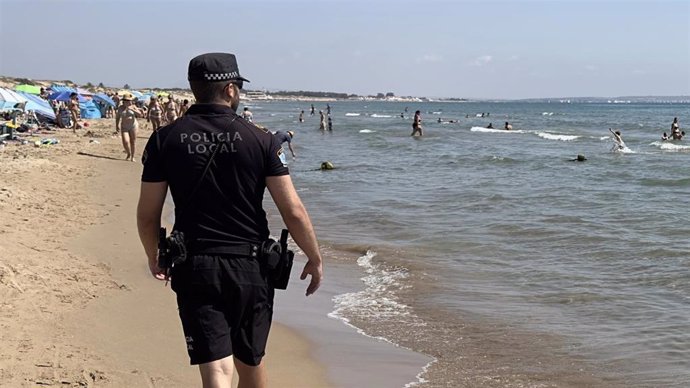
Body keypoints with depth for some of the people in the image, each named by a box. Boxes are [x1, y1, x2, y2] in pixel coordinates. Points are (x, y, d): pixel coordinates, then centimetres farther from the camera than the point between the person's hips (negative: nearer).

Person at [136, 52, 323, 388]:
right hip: (251, 268, 1)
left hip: (195, 269, 0)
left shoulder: (165, 139, -1)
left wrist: (153, 258, 21)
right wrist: (315, 259, 8)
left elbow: (147, 215, 2)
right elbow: (293, 211, -7)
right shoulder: (260, 140, -5)